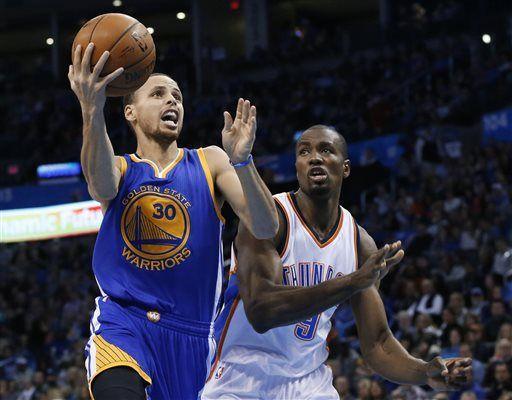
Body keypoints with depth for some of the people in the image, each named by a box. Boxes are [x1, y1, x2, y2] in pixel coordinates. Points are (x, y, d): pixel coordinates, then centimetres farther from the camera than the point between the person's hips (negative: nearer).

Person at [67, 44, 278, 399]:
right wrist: (93, 113, -42)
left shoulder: (210, 163, 7)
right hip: (122, 322, -2)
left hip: (189, 334, 2)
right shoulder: (121, 169, 6)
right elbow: (102, 185, -22)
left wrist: (241, 160, -27)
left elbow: (266, 229, -8)